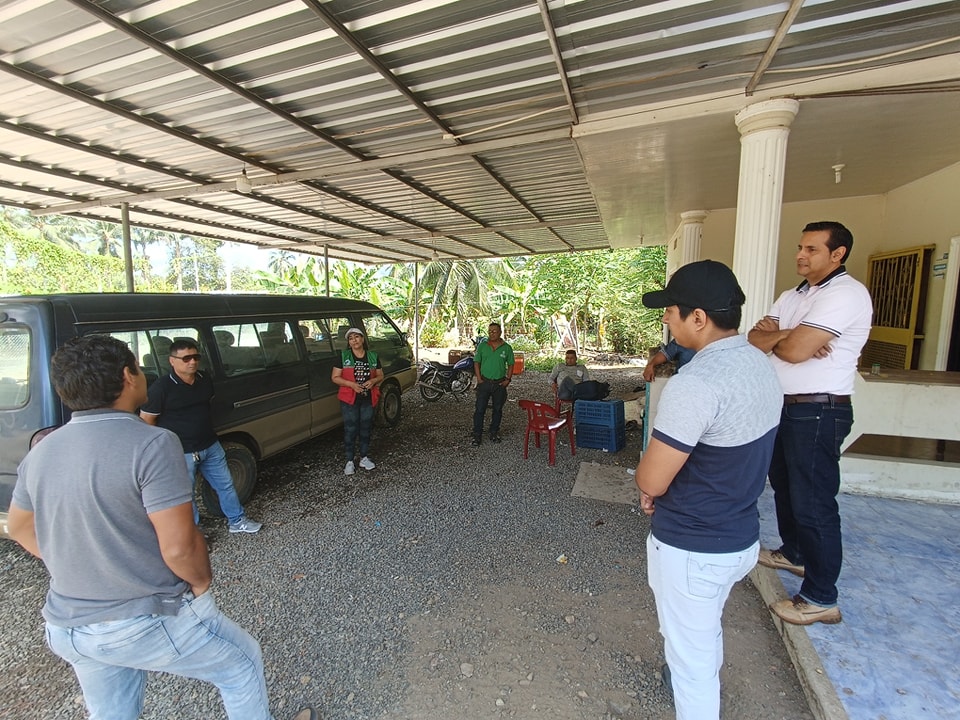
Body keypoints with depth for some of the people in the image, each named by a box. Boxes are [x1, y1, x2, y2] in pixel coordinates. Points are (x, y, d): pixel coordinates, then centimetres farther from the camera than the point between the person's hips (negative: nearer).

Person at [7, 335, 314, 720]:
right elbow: (179, 547, -26)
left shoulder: (40, 452, -3)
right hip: (148, 622, -7)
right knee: (243, 664, 18)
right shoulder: (152, 444, -25)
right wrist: (202, 583, -7)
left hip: (67, 628, 7)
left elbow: (21, 528, 14)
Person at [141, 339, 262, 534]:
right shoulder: (160, 388, -17)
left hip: (211, 446, 6)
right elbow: (146, 421, -11)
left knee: (225, 484, 15)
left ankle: (237, 521, 32)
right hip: (180, 453, -6)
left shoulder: (205, 381, 1)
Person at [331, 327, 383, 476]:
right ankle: (349, 461, 14)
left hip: (368, 399, 3)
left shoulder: (373, 356, 5)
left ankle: (364, 458, 26)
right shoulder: (343, 357, -2)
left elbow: (380, 376, 12)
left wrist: (373, 381, -11)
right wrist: (351, 384, -19)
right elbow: (335, 377, -4)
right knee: (350, 430, 2)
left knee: (365, 429, 12)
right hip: (349, 399, -2)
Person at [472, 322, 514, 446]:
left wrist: (508, 379, -3)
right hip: (484, 382, -1)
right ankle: (477, 435, 8)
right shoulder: (482, 346, 0)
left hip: (500, 383, 1)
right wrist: (479, 379, -6)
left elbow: (510, 365, 7)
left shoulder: (507, 348, 0)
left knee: (497, 409, 12)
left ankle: (494, 433, 27)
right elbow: (476, 362, 3)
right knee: (479, 409, -2)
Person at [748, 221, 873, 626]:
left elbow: (794, 351, -25)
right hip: (783, 407, 9)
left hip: (818, 413, -9)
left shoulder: (846, 294, -15)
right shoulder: (792, 296, 13)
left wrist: (774, 335, -4)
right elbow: (754, 341, 4)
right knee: (784, 486, 22)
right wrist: (783, 335, -16)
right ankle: (793, 553, 43)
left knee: (813, 504, -2)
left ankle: (821, 599, 13)